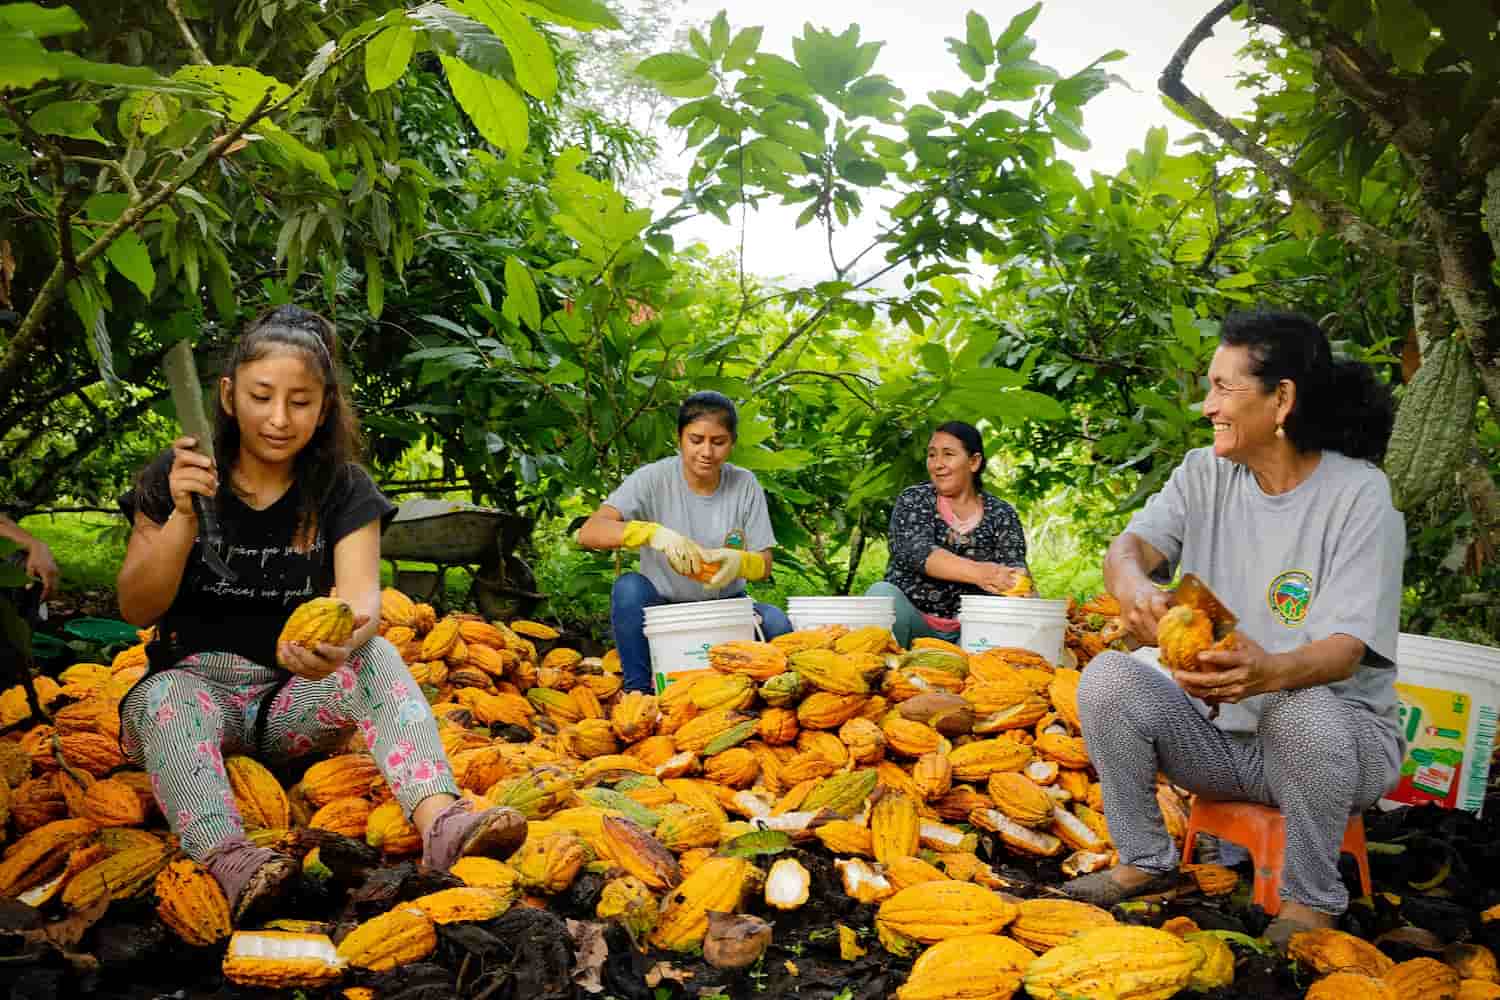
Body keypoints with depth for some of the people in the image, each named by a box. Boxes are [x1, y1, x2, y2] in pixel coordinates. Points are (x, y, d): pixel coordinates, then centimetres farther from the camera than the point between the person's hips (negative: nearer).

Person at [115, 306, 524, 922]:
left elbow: (362, 598, -18)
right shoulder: (177, 478, -2)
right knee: (167, 697, -34)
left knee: (377, 657, -29)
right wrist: (182, 515, -21)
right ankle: (229, 862, -60)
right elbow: (137, 609, -4)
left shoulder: (343, 490, -2)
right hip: (193, 683, 0)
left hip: (296, 697, 0)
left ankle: (441, 823, -50)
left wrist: (341, 644, -42)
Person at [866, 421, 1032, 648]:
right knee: (882, 593, -29)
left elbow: (1015, 567, -5)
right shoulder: (913, 500, 2)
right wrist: (976, 572, -36)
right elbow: (916, 551, -17)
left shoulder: (1002, 515, 8)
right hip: (911, 620, -1)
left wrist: (1021, 584, -32)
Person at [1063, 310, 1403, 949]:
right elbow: (1129, 545, -15)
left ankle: (1310, 904, -9)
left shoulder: (1359, 494, -13)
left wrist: (1270, 671, -46)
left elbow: (1345, 649, -22)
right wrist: (1133, 587, -41)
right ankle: (1145, 862, 0)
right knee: (1108, 677, -20)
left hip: (1334, 732, -3)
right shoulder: (1205, 474, 1)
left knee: (1304, 712, -36)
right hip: (1217, 729, 4)